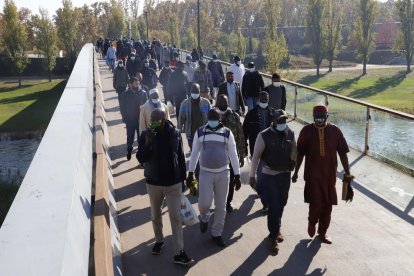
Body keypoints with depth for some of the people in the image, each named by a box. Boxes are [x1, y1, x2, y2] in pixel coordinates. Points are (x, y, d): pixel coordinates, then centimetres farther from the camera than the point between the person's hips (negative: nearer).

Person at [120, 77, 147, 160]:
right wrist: (125, 118, -7)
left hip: (141, 119, 0)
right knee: (130, 137, 14)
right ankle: (129, 152, 34)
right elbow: (123, 108, -3)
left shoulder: (143, 93, -8)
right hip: (130, 120, 0)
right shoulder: (125, 95, -8)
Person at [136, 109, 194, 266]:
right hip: (153, 183, 1)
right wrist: (147, 143, -28)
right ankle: (159, 240, 41)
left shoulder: (175, 134, -7)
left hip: (174, 183, -1)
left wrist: (182, 179, 5)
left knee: (176, 217, -1)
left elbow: (181, 158, 2)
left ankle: (179, 253, 4)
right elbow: (140, 159, -13)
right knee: (156, 216, 18)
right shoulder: (145, 135, -9)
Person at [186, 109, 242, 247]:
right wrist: (190, 174, 3)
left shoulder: (227, 133, -4)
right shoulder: (200, 132, -2)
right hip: (205, 173, 0)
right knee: (204, 203, -8)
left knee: (221, 206, 6)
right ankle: (204, 218, 27)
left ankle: (216, 233, 23)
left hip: (222, 174, 1)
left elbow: (233, 155, 0)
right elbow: (194, 153, 4)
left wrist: (237, 176, -1)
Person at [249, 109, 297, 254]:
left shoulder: (290, 134, 0)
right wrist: (252, 175, -7)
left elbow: (294, 152, 12)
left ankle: (276, 228, 35)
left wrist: (292, 167, 12)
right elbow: (256, 156, -9)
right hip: (270, 175, -5)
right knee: (273, 206, -6)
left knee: (281, 204, 15)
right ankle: (273, 236, 4)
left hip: (285, 174, 5)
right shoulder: (264, 136, -14)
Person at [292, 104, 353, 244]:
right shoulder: (307, 131, -3)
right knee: (316, 203, -9)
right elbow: (300, 153, 4)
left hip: (330, 175, 2)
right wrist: (296, 172, 6)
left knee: (327, 206, 8)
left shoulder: (335, 131, -1)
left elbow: (342, 152, 3)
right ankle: (312, 222, 23)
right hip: (313, 174, -2)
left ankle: (323, 232, 27)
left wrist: (347, 173, 3)